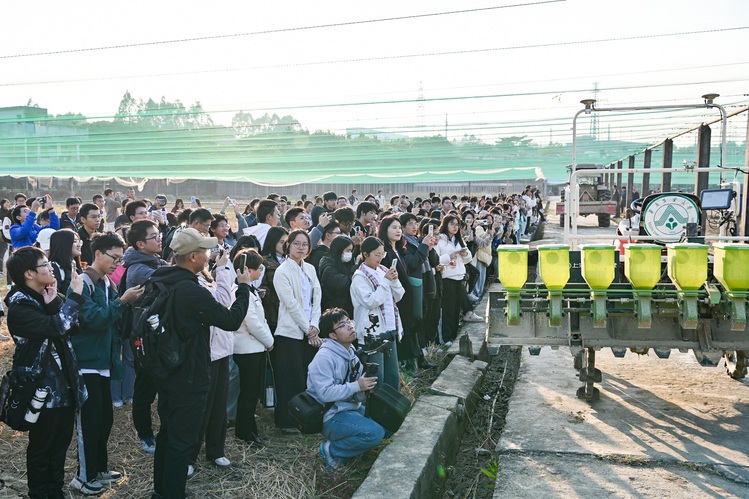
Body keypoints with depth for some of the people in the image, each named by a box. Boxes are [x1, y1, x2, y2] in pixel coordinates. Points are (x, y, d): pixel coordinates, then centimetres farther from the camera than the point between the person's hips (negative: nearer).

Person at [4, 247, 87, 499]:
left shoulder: (47, 296, 8)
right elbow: (56, 327, -31)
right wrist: (75, 296, -23)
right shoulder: (19, 306, -17)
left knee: (61, 442, 18)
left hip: (64, 382, 7)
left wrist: (54, 303, -14)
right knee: (41, 446, 9)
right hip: (43, 387, -7)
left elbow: (73, 324, -3)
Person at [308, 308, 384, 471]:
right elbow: (325, 393, -26)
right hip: (331, 417, -9)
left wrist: (366, 389, -11)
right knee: (375, 433, -25)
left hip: (352, 408, 9)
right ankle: (331, 449, -4)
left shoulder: (351, 353, 9)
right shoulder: (324, 357, -17)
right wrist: (357, 386, -24)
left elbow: (357, 395, 12)